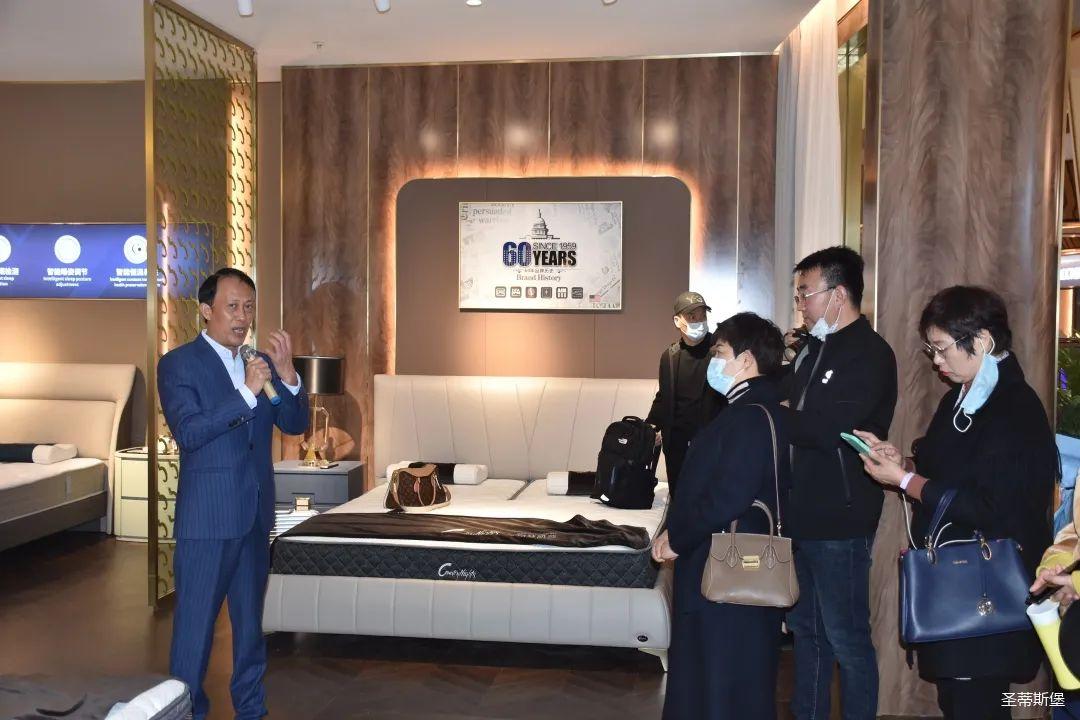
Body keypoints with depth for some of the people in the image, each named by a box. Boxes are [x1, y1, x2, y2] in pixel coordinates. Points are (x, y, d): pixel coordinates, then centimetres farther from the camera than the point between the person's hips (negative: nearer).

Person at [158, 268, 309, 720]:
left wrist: (287, 375, -13)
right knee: (195, 623, 3)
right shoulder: (178, 364, -7)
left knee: (250, 620, 17)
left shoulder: (261, 362, 9)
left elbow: (295, 424, 4)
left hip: (256, 513, 6)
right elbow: (188, 432, -19)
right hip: (207, 516, -6)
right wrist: (247, 392, -26)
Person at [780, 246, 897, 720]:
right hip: (802, 514, 9)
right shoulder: (812, 348, 13)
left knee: (846, 637, 3)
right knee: (805, 628, 19)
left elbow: (829, 429, -25)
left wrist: (782, 418, -9)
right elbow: (784, 402, 14)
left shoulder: (870, 354, -15)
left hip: (840, 521, -8)